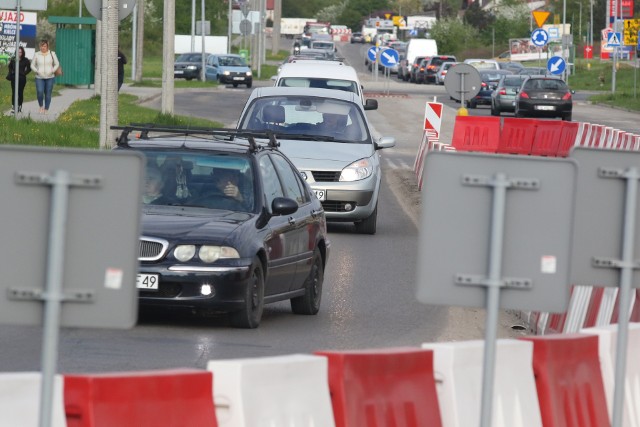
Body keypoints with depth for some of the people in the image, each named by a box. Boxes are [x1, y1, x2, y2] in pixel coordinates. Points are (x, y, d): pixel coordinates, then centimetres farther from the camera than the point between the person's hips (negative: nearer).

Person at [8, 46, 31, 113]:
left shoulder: (25, 60, -4)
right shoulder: (13, 59, 4)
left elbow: (29, 68, 3)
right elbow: (10, 67, 19)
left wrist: (24, 73, -5)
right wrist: (11, 73, 6)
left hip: (22, 78, -2)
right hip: (14, 78, 2)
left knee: (20, 92, 5)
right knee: (14, 92, -2)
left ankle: (19, 106, 12)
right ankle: (13, 107, -1)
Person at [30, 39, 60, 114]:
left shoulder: (52, 54, 3)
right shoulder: (36, 55, 4)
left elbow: (57, 64, 8)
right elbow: (32, 65, 9)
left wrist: (52, 71, -8)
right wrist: (37, 71, -9)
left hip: (50, 77, 0)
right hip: (39, 78, 0)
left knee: (48, 94, 0)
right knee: (39, 92, -19)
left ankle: (46, 109, 12)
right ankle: (41, 106, 4)